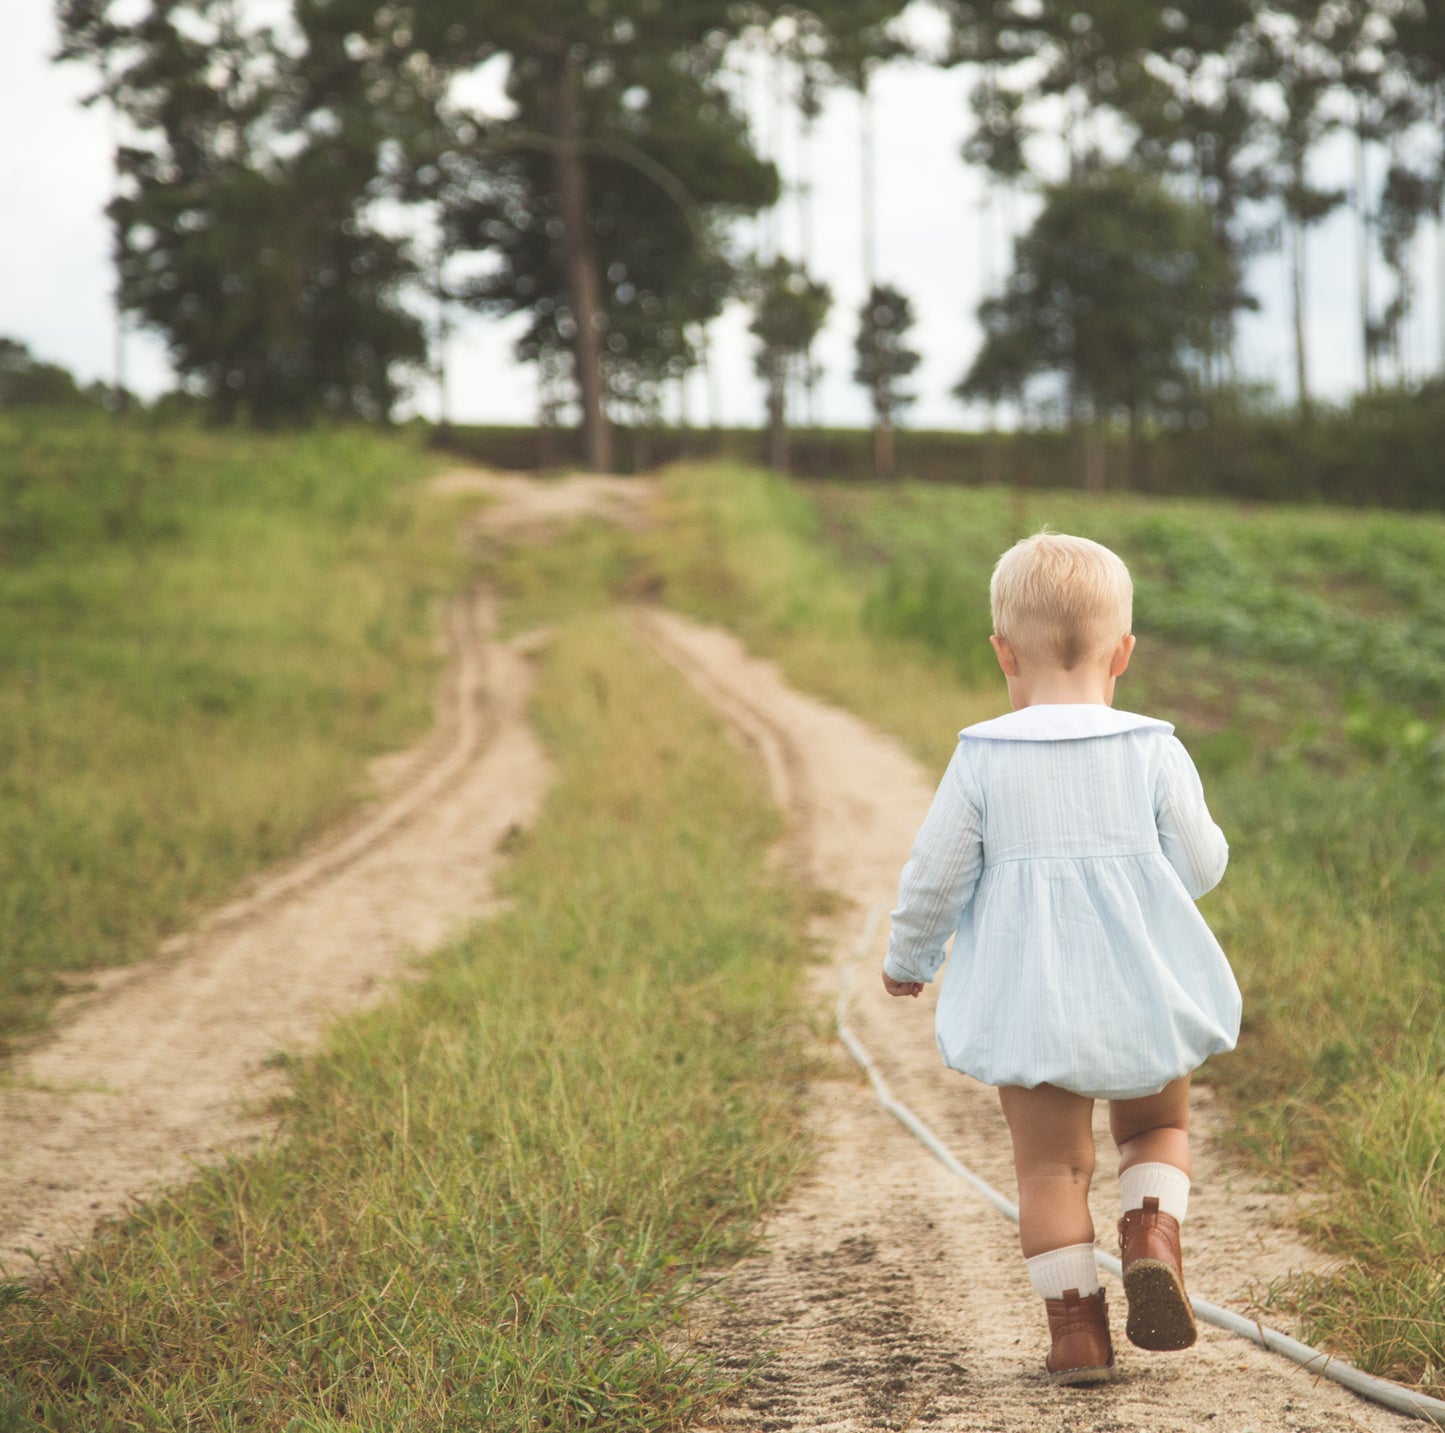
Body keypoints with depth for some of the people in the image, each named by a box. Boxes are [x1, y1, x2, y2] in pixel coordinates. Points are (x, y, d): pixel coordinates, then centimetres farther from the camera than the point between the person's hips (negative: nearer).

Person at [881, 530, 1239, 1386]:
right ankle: (1153, 1236, -3)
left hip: (1030, 1001, 0)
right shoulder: (1154, 753, -6)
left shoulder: (982, 761, -7)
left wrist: (908, 960, 14)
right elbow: (1201, 868, -2)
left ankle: (1077, 1328, 7)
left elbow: (935, 879, -4)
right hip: (1143, 989, 1)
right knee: (1158, 1126, 22)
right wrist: (1211, 840, 22)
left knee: (1051, 1164, 9)